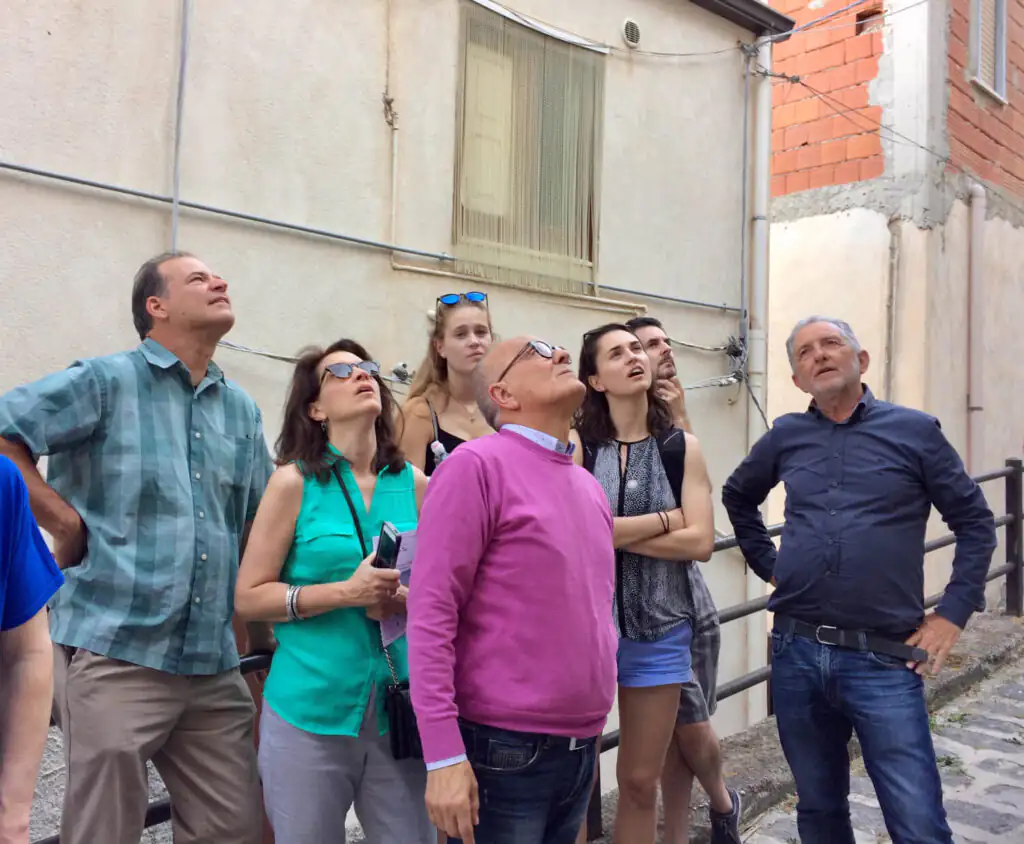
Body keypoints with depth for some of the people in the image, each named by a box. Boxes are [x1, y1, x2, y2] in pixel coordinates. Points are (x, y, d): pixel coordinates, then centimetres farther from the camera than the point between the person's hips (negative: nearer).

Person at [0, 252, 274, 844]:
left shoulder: (243, 411, 13)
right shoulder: (106, 382, -2)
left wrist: (265, 641, 14)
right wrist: (68, 522, -12)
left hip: (215, 667, 5)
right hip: (115, 655, -5)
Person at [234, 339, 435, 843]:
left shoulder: (415, 485, 3)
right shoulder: (295, 481, -6)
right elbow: (249, 596, -6)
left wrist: (407, 599, -11)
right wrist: (346, 592, -18)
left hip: (401, 708, 3)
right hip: (310, 709, -2)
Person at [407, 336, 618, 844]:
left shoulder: (589, 486, 10)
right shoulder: (477, 465, -12)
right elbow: (431, 614, -16)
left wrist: (593, 728, 16)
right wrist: (444, 754, -19)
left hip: (581, 749, 7)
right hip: (505, 750, -7)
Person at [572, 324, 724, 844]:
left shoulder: (682, 447, 2)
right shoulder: (575, 444, -4)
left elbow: (701, 542, -7)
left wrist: (613, 533, -12)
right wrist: (664, 518, -11)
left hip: (660, 631, 2)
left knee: (641, 783, 13)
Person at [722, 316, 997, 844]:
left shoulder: (915, 431, 0)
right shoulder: (785, 437, 8)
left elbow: (975, 522, 5)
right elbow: (737, 498, 24)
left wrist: (953, 613, -3)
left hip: (884, 660, -3)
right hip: (796, 654, 3)